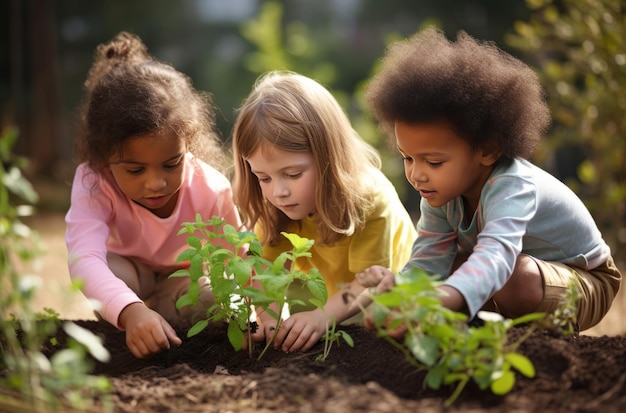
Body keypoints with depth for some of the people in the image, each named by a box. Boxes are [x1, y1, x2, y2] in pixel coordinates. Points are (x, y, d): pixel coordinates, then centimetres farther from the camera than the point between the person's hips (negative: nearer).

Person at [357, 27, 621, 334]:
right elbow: (429, 260, -20)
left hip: (587, 285, -7)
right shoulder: (442, 188, -14)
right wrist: (398, 284, -46)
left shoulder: (512, 187, -39)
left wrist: (434, 303, -78)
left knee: (515, 276, -37)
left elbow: (496, 256, -58)